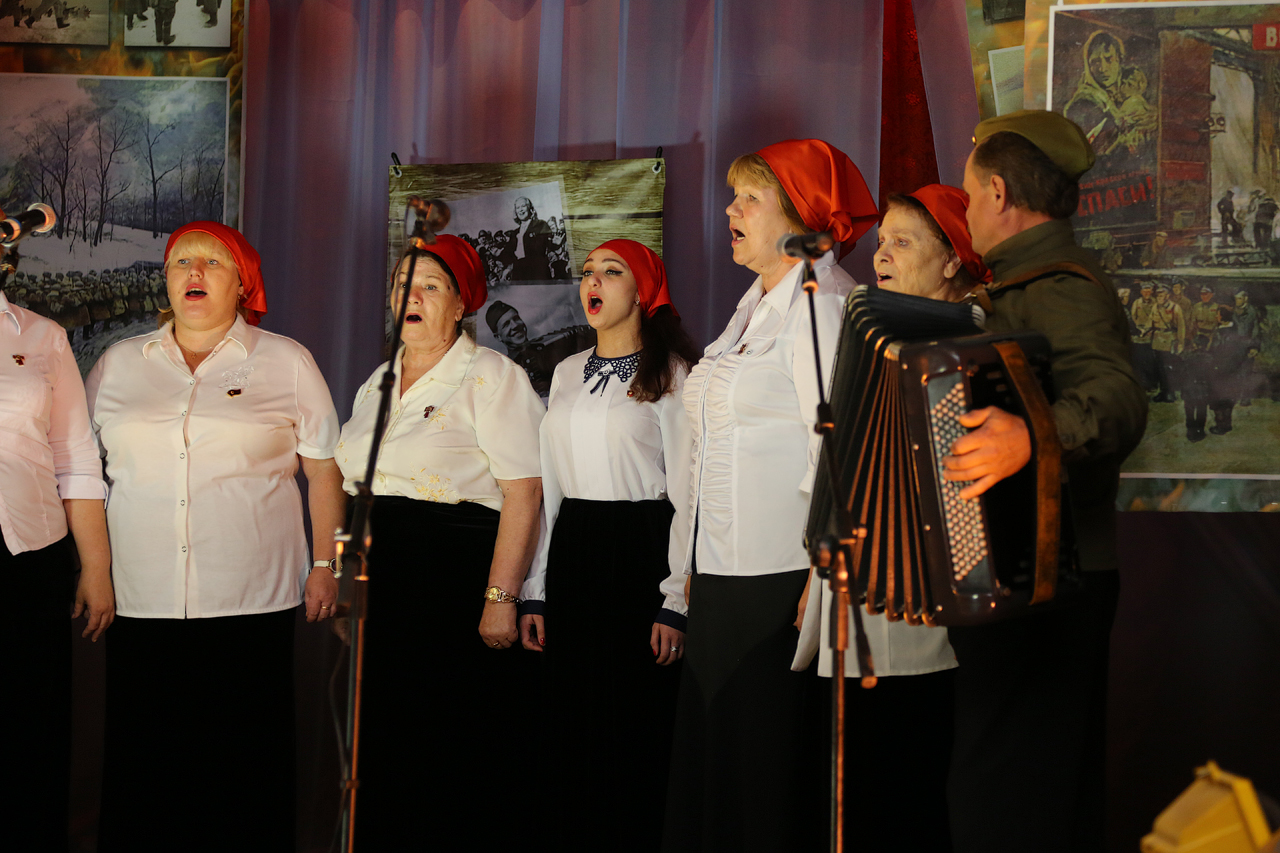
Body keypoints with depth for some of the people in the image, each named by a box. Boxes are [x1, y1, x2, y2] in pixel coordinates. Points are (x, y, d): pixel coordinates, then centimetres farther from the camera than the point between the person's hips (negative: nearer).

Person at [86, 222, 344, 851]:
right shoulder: (117, 364, 12)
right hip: (140, 605, 2)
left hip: (253, 605, -2)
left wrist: (324, 565, 3)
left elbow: (323, 470, 8)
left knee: (248, 769, 0)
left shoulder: (287, 363, 7)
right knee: (138, 767, 3)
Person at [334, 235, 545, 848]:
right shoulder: (377, 383, 18)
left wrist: (500, 597, -18)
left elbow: (523, 493, -11)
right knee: (379, 749, 6)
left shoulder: (490, 377, -4)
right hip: (376, 579, 6)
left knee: (451, 754, -4)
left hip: (455, 577, -6)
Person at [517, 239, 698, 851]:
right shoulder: (568, 373, 15)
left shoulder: (670, 374, -3)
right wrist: (535, 591, 11)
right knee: (572, 726, 7)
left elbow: (687, 494, -7)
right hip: (571, 553, 6)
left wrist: (675, 603, -14)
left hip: (640, 550, -6)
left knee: (635, 729, -3)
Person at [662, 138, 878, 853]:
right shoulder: (756, 304, 19)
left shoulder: (820, 301, -10)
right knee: (709, 740, 11)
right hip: (723, 568, 9)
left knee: (766, 748, -3)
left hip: (780, 573, -9)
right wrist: (697, 565, 20)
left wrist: (823, 572, -23)